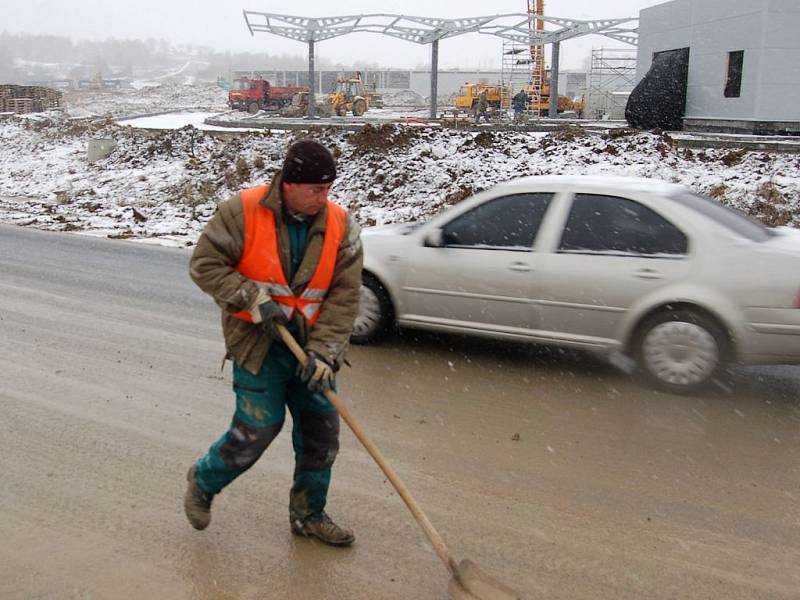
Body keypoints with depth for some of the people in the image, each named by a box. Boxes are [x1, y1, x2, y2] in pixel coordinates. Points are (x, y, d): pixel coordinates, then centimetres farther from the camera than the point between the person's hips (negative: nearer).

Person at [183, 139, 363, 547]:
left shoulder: (341, 225, -6)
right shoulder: (243, 212, -14)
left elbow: (344, 296, -8)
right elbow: (205, 264, -10)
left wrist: (323, 351, -16)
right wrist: (252, 300, -21)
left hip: (309, 345, 4)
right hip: (258, 343, -4)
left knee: (321, 430, 8)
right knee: (257, 428, -3)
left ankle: (308, 515, 27)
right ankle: (203, 482, 27)